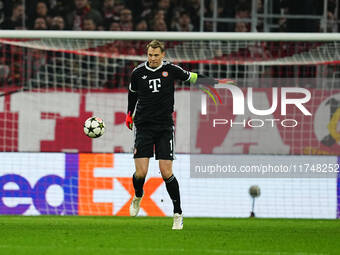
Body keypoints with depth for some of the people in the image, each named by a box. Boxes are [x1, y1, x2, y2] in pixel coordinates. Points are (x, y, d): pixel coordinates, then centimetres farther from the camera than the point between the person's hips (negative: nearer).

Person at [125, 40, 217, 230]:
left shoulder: (171, 70, -1)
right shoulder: (138, 72, 3)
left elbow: (192, 77, 13)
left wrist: (217, 82, 9)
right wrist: (129, 114, 30)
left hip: (165, 127, -1)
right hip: (144, 127, 1)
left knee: (167, 173, -10)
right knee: (141, 173, -7)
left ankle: (178, 214, 3)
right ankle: (138, 196, 29)